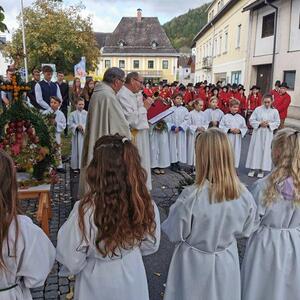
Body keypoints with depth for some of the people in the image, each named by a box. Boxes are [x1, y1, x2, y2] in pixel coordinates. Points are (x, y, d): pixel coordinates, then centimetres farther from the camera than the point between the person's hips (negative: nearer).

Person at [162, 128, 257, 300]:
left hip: (194, 264, -2)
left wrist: (177, 210, 0)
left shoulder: (191, 197, -31)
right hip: (227, 261, 3)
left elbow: (175, 235, -17)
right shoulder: (245, 196, -18)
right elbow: (245, 232, -2)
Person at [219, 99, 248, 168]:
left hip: (237, 139, 2)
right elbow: (221, 127, -4)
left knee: (236, 154, 7)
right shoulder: (225, 117, -2)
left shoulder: (241, 118, 5)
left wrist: (239, 130, -13)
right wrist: (229, 130, -15)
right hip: (227, 139, -2)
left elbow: (245, 128, 7)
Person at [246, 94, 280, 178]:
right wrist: (260, 123, -15)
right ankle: (252, 168, 14)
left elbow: (277, 123, 1)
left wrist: (269, 124, -15)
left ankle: (261, 170, 15)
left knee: (265, 151, 4)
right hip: (257, 133, 0)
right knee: (255, 150, 4)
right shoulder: (257, 109, -3)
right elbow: (251, 120, -2)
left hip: (268, 134, 0)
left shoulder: (275, 111, -1)